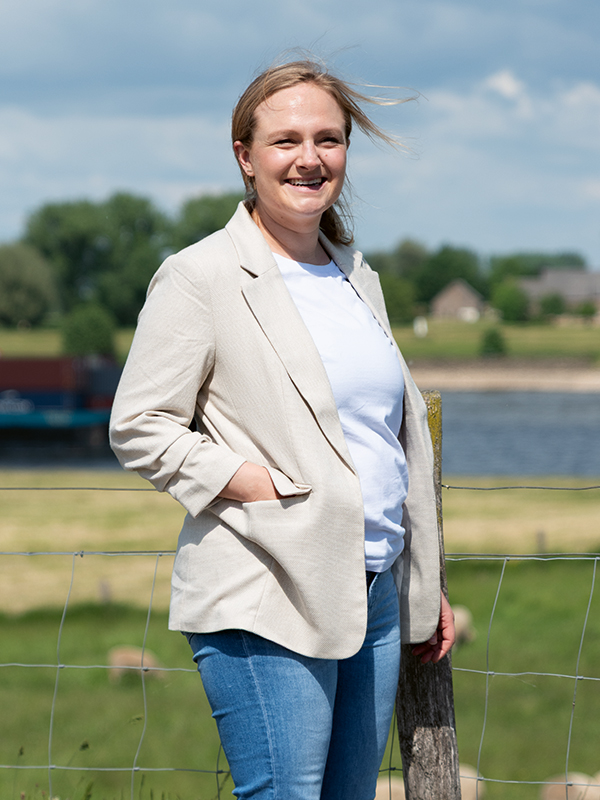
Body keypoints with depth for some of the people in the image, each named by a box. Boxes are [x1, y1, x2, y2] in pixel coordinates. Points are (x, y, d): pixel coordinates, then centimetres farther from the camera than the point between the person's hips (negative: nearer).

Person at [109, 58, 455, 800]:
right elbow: (139, 429, -6)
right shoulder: (199, 277, -5)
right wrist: (257, 486, -16)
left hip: (374, 593, 7)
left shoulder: (359, 278, 17)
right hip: (264, 601, -7)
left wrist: (424, 586, 21)